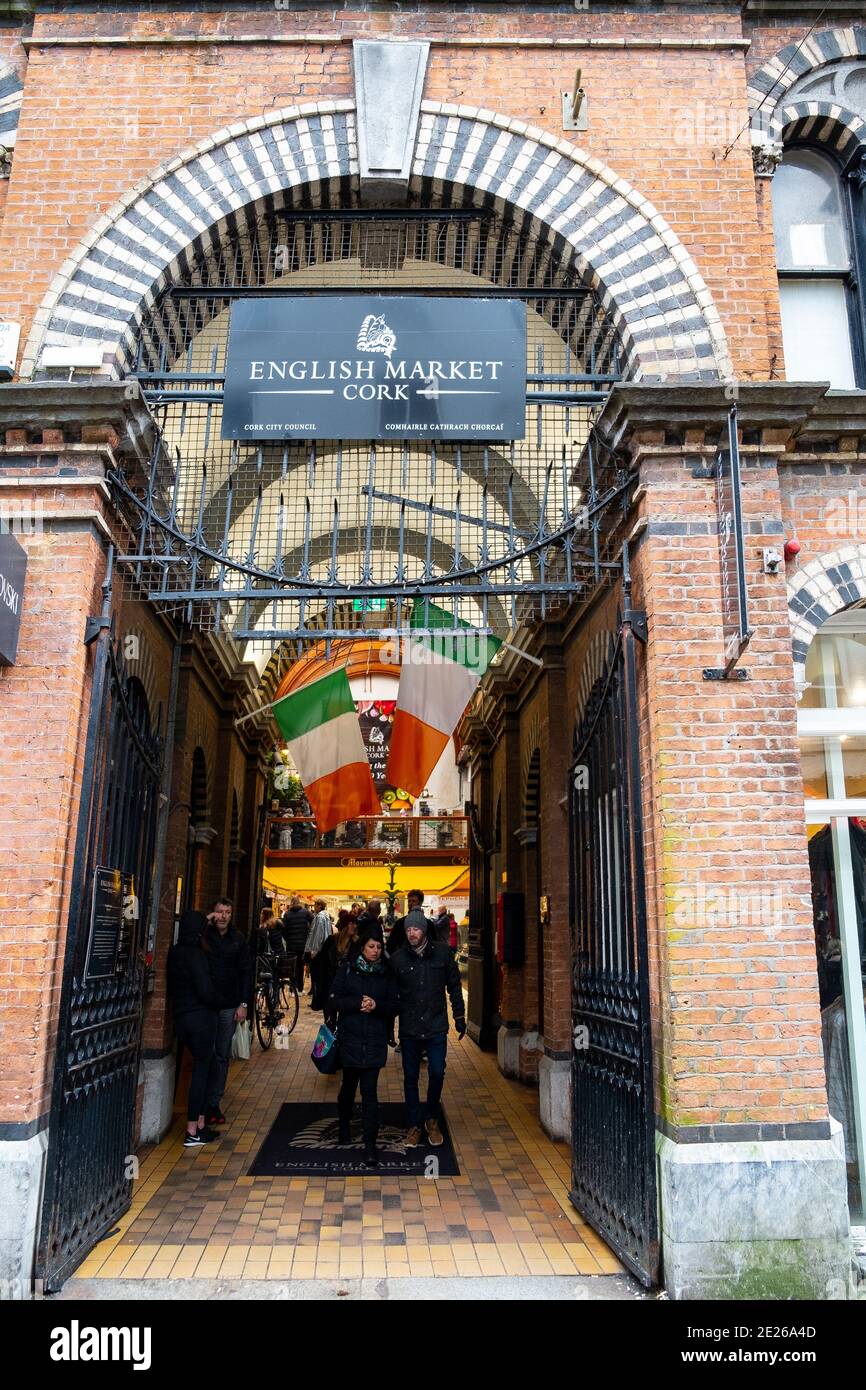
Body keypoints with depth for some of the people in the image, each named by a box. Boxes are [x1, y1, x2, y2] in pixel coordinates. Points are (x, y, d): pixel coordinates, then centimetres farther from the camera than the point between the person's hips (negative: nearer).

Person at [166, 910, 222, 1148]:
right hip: (201, 1016, -8)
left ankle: (200, 1123, 21)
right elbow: (205, 991, -19)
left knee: (203, 1066, 17)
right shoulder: (196, 955, -18)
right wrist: (217, 1004, -2)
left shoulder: (174, 953, 6)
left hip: (180, 1018, 8)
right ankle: (192, 1132, 4)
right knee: (201, 1069, 0)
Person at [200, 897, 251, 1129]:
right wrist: (204, 924, -16)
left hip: (229, 1006, 3)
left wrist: (243, 1004, 2)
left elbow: (246, 972, 8)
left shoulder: (237, 940, 6)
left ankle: (214, 1103, 17)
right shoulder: (203, 936, -1)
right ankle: (202, 1104, 9)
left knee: (222, 1056, 8)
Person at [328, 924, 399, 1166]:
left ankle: (370, 1145, 1)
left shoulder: (387, 973, 3)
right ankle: (344, 1124, 42)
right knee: (349, 1085, 16)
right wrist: (357, 1002, -19)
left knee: (369, 1092, -4)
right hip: (350, 1039, 0)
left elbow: (394, 1007, 3)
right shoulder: (347, 968, -2)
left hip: (375, 1041, 0)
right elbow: (332, 1002, -6)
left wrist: (377, 1005, -17)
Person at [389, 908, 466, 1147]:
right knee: (410, 1078, 8)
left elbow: (454, 986, 6)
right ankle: (415, 1125, 24)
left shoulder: (442, 952, -3)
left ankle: (432, 1119, 24)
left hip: (436, 1027, 0)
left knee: (437, 1074, 0)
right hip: (409, 1029, 0)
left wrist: (459, 1017, 6)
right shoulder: (397, 958, -4)